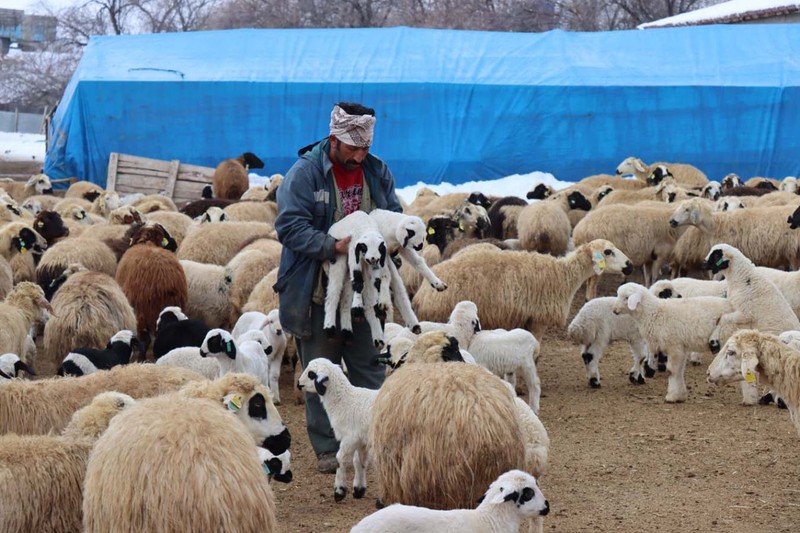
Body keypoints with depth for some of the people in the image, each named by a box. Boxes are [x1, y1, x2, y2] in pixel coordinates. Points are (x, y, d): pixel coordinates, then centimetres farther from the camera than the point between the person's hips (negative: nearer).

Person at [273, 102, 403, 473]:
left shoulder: (377, 171, 5)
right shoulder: (305, 173, -12)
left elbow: (394, 214, 16)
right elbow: (290, 226, -18)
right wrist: (333, 246, -28)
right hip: (318, 294, -4)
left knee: (369, 369, 10)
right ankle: (327, 449, 13)